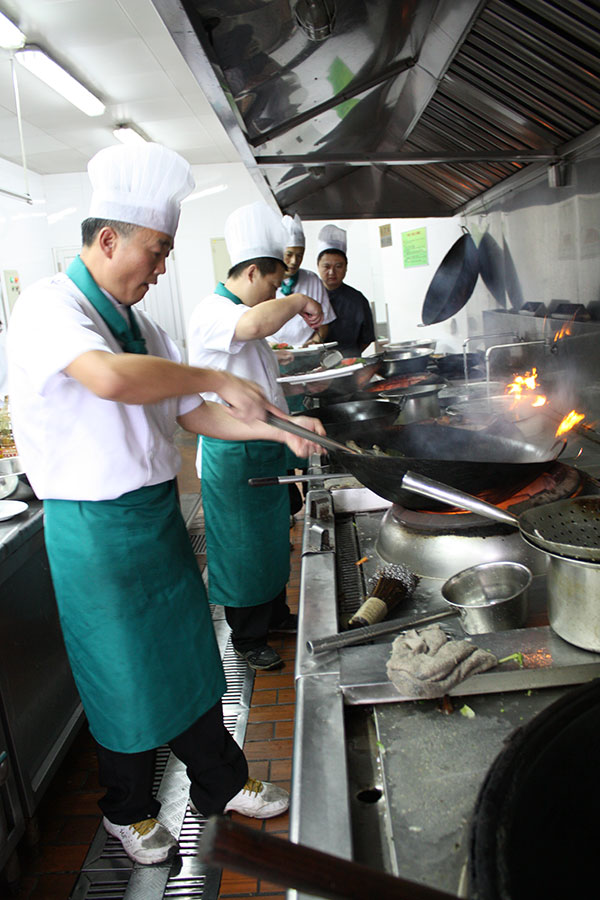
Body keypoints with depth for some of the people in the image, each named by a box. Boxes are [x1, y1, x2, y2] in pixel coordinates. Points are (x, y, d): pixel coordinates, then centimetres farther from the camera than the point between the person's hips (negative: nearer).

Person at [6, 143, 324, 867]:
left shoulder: (138, 324, 9)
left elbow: (190, 414, 12)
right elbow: (109, 378, -38)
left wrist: (274, 428, 0)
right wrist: (218, 379, -26)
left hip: (159, 512, 7)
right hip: (95, 528, -7)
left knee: (187, 657, 18)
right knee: (124, 677, 10)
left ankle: (220, 784, 39)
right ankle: (128, 811, 37)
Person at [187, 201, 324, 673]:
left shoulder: (240, 312, 15)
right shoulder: (212, 312, -19)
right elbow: (253, 323, -44)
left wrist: (291, 421, 24)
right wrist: (299, 301, -26)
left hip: (264, 450, 10)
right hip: (232, 456, -10)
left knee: (272, 540, 21)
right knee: (242, 550, 5)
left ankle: (275, 615, 40)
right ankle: (247, 638, 23)